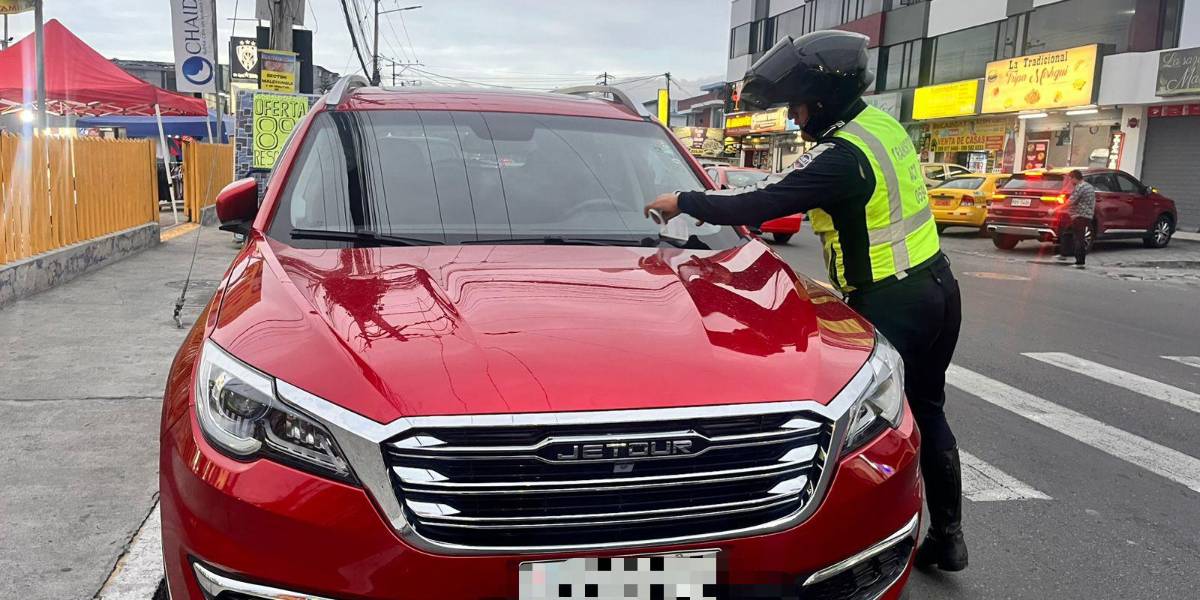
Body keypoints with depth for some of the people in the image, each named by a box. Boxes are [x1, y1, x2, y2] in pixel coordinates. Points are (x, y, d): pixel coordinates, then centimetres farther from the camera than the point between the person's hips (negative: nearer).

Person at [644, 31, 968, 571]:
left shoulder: (843, 155, -22)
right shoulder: (881, 126, 8)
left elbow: (762, 205, -23)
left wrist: (684, 202, -11)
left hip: (894, 304, -10)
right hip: (935, 286, 10)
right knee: (925, 413, 18)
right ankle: (947, 536, 29)